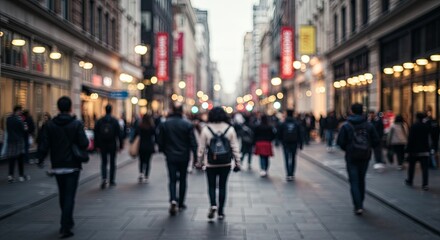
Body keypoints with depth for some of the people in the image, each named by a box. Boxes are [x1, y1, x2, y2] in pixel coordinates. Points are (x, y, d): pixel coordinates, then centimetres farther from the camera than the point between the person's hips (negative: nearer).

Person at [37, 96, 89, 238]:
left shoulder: (50, 125, -2)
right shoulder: (77, 124, -9)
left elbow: (44, 146, -5)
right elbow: (84, 144, -15)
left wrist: (40, 160, 7)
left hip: (57, 166, 3)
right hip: (73, 165, -3)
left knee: (63, 195, 19)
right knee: (69, 196, -1)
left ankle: (68, 221, 33)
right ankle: (65, 228, -8)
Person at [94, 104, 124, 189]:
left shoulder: (99, 121, -1)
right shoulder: (115, 121, -6)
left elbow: (96, 134, 1)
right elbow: (119, 134, -7)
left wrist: (97, 145, 7)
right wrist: (121, 145, -1)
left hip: (102, 145, 1)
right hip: (112, 145, -1)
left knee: (104, 162, 10)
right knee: (112, 163, 10)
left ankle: (104, 178, -13)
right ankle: (112, 181, 14)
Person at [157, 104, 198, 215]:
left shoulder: (164, 124, -1)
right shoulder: (187, 124, -6)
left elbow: (160, 141, 3)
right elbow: (193, 142, -8)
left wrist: (164, 151, 18)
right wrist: (196, 155, -4)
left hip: (171, 157, 0)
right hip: (184, 157, 0)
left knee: (172, 180, 2)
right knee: (182, 179, 13)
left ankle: (173, 200, -20)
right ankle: (181, 203, 20)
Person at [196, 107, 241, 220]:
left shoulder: (206, 129, -6)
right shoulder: (230, 129, -2)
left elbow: (201, 148, -2)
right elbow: (235, 147, 0)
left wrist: (199, 161, 10)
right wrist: (237, 162, 7)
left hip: (211, 163, -1)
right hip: (225, 164, 1)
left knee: (211, 186, 11)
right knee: (222, 186, 10)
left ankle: (213, 205, -12)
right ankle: (221, 212, 13)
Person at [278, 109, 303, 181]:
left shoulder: (283, 124, -5)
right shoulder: (297, 124, -1)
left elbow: (278, 134, -3)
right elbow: (300, 135, -1)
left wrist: (282, 140, 15)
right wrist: (300, 144, 4)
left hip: (285, 143, -1)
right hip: (294, 143, 1)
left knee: (287, 159, -1)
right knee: (293, 159, 13)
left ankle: (288, 175, -12)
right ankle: (292, 174, 17)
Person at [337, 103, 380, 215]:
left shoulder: (346, 126, -7)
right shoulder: (369, 125, 0)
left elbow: (340, 142, -10)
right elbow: (376, 141, -2)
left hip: (351, 157, -3)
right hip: (365, 156, 3)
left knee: (354, 182, -1)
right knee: (361, 180, 18)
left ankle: (358, 206, -13)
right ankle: (360, 203, 29)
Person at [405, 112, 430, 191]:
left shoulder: (413, 127, -11)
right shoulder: (427, 126, 2)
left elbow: (410, 139, -13)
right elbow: (428, 139, 7)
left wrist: (408, 150, -10)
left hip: (415, 150, -3)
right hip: (425, 150, 3)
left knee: (411, 166, 15)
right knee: (425, 168, -1)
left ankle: (409, 181, 27)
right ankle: (425, 184, -8)